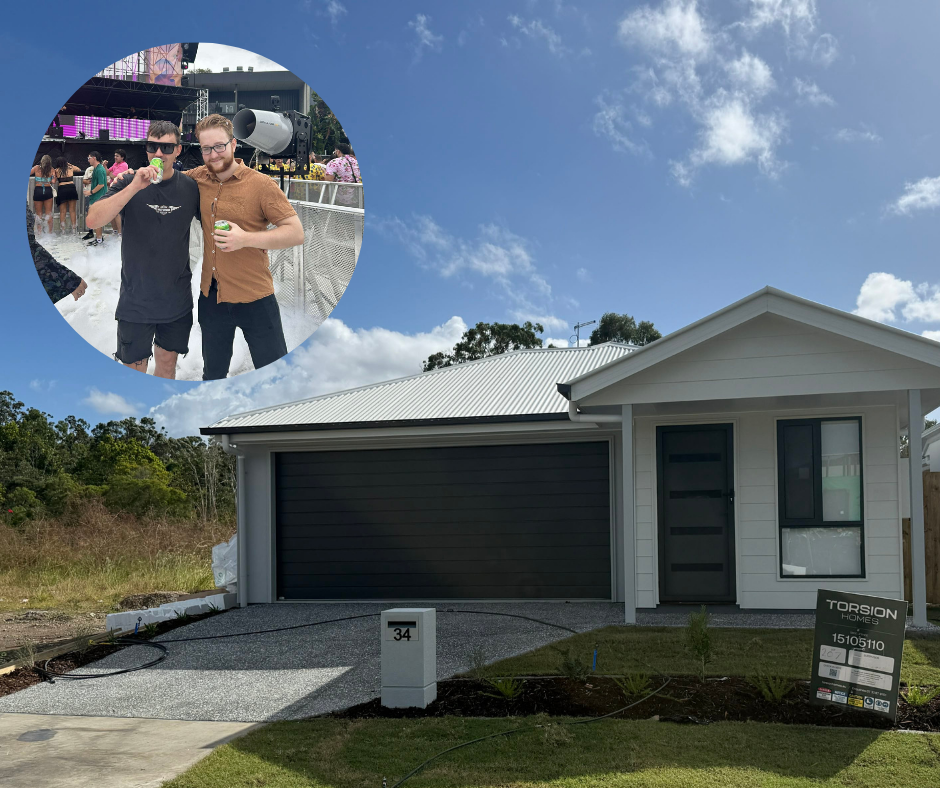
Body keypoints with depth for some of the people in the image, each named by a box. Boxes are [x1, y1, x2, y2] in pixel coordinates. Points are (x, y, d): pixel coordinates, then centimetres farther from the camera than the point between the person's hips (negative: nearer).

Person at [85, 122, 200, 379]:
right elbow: (93, 220, -20)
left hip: (178, 301, 2)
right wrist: (135, 186, -28)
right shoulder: (128, 182, -7)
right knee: (134, 369, 8)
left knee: (167, 363, 16)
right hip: (136, 300, -2)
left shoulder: (190, 187, -2)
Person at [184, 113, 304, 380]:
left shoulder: (261, 185, -10)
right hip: (211, 297, 4)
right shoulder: (197, 178, 3)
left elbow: (296, 232, -13)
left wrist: (246, 239, -23)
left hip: (255, 299, -4)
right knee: (213, 374, 20)